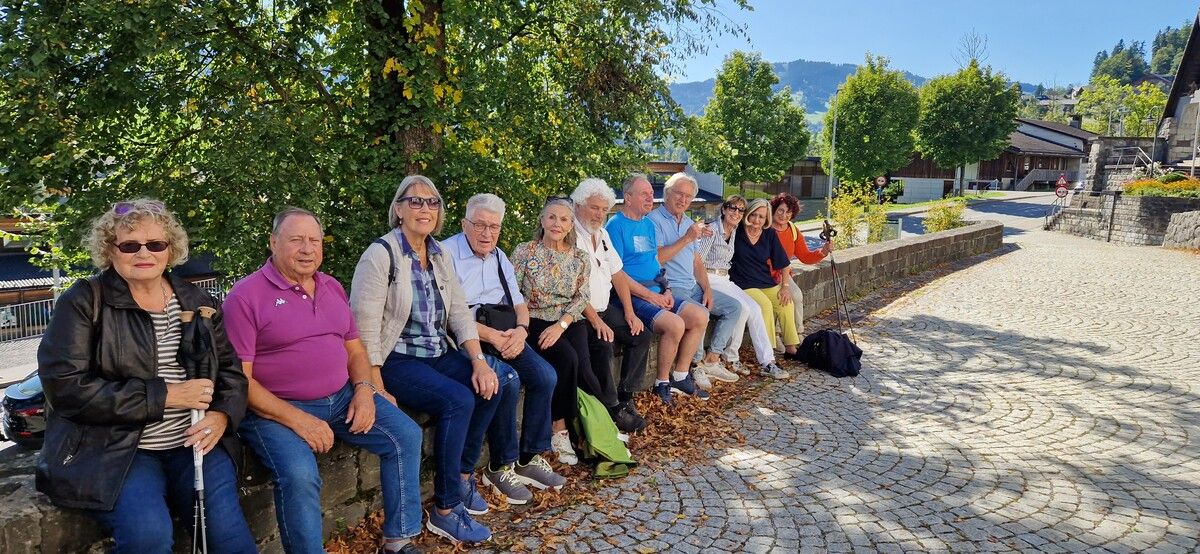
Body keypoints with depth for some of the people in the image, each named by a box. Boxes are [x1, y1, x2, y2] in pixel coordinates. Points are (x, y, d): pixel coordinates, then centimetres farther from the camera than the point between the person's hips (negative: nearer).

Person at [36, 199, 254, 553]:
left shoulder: (196, 301, 11)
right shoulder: (84, 302, -2)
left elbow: (230, 369, 12)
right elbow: (65, 386, -12)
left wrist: (221, 416, -10)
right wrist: (164, 395, -18)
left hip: (193, 443, 3)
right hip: (112, 448, -3)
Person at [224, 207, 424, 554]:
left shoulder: (333, 288, 12)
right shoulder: (246, 296, -9)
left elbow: (354, 349, 16)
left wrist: (364, 389, -5)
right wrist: (297, 419, -21)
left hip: (343, 397, 6)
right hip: (277, 409, -6)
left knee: (406, 435, -6)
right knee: (299, 475, -32)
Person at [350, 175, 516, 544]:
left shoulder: (439, 255, 10)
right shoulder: (382, 254, -12)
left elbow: (460, 313, 7)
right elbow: (365, 327, -17)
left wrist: (479, 361, -7)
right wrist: (378, 391, -22)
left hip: (438, 355, 7)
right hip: (395, 359, -7)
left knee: (497, 383, -11)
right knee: (459, 400, -27)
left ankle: (464, 473, 8)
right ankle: (445, 511, -12)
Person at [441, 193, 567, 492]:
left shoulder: (498, 257, 17)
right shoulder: (447, 254, -7)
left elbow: (519, 303, 16)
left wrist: (520, 329, -8)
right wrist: (489, 335, -22)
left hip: (503, 335, 7)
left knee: (545, 376, -13)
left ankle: (530, 458, 1)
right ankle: (500, 467, -11)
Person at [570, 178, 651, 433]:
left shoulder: (602, 234, 13)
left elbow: (618, 274, 14)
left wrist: (629, 312, 5)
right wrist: (595, 321, -23)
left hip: (604, 308, 9)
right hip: (578, 313, -9)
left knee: (641, 336, -3)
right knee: (602, 343, -30)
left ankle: (625, 397, 6)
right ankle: (612, 408, -14)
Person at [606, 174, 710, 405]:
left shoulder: (648, 225, 18)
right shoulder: (616, 226, -9)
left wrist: (666, 290, 4)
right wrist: (650, 295, -15)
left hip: (656, 294, 9)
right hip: (631, 297, -9)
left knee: (700, 316, -4)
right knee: (675, 324, -27)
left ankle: (680, 376, 7)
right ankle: (662, 382, -5)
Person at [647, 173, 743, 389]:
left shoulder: (689, 223, 18)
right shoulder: (654, 220, -8)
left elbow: (696, 262, 17)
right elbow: (656, 258, -21)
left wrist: (707, 289, 3)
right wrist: (687, 239, -20)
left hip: (693, 286, 9)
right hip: (670, 288, -9)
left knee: (734, 307, 2)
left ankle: (711, 360, 4)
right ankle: (695, 366, -13)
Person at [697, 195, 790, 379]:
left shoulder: (734, 232, 13)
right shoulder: (712, 229, -11)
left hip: (725, 279, 7)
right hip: (710, 279, -7)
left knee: (755, 308, -11)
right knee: (743, 308, -24)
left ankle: (767, 362, -12)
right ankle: (730, 357, -8)